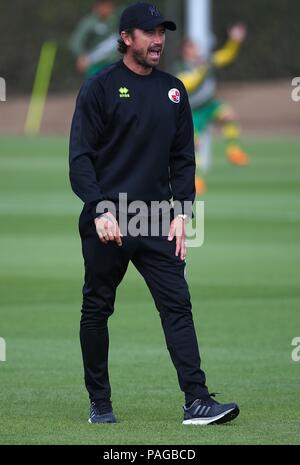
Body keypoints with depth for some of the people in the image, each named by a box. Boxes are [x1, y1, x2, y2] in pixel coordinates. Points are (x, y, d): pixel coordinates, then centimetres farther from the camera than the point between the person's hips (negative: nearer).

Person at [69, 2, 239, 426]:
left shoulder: (173, 91, 13)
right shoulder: (100, 88, -1)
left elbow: (183, 159, 16)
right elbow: (81, 157, -4)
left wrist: (181, 213, 5)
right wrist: (100, 210, -15)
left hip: (158, 224, 4)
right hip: (107, 224, -3)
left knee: (177, 305, -7)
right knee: (97, 311, 3)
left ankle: (197, 401, -13)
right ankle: (100, 403, 14)